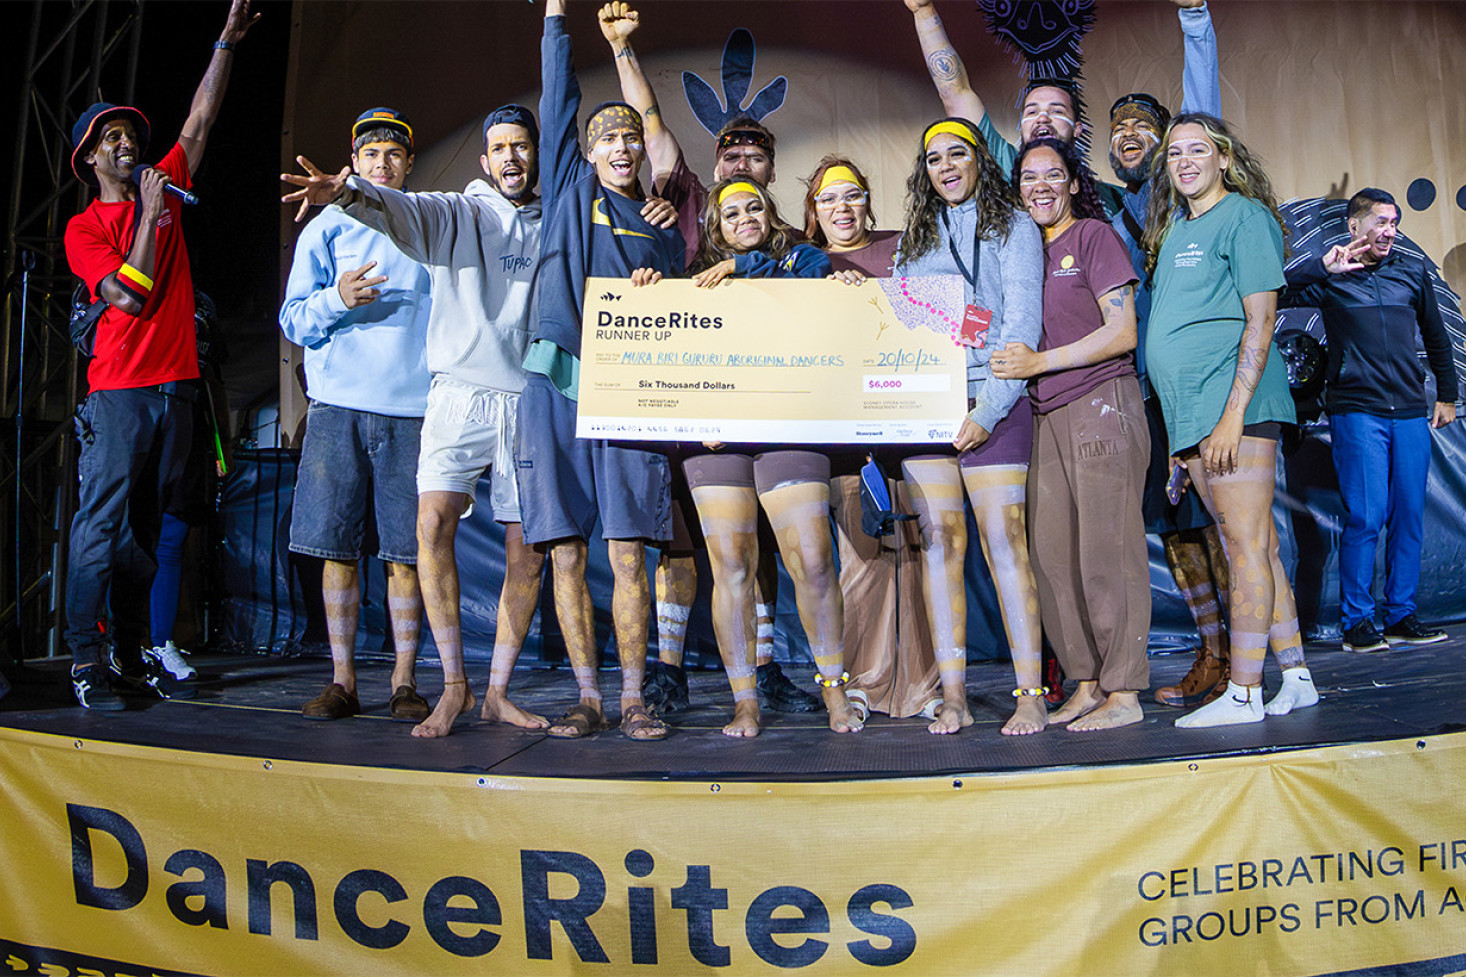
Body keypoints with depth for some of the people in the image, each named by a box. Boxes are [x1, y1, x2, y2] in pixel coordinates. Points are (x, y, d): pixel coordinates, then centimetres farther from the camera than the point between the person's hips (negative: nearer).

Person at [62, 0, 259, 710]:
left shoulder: (164, 189, 16)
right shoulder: (84, 229, 3)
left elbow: (199, 123, 15)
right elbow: (131, 297, -11)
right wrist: (149, 218, -6)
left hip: (177, 386, 5)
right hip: (119, 392, -5)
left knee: (146, 528, 8)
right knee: (102, 523, -9)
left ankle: (135, 654, 12)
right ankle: (87, 661, -7)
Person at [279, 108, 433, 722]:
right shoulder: (326, 228, 14)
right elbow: (294, 320, 7)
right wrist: (336, 298, -13)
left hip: (412, 406, 0)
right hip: (339, 403, 0)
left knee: (406, 550, -3)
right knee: (337, 546, -1)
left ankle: (404, 682, 5)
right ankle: (342, 680, 8)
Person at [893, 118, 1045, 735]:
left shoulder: (1013, 227, 7)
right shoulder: (915, 240, 22)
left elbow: (1023, 323, -4)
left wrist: (988, 408, -13)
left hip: (990, 401, -4)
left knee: (1004, 541, -8)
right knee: (938, 542, -1)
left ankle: (1031, 695, -4)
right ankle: (952, 697, 2)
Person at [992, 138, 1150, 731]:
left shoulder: (1094, 236, 0)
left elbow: (1122, 333, -8)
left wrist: (1038, 362, -11)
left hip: (1101, 403, -7)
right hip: (1047, 416, 7)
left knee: (1106, 553, -6)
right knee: (1052, 556, 4)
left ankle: (1124, 694, 2)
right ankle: (1085, 683, 15)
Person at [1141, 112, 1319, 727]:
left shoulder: (1244, 217, -3)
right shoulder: (1175, 230, 21)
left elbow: (1260, 321, -11)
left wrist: (1233, 414, -19)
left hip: (1233, 404, -8)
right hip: (1191, 412, 8)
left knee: (1247, 546, -6)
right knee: (1251, 547, 11)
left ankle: (1244, 695, -3)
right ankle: (1296, 677, 19)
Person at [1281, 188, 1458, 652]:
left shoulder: (1412, 271, 15)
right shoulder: (1330, 278, 3)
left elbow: (1436, 337, 24)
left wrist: (1447, 394, 23)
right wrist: (1321, 266, -25)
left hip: (1410, 412, 5)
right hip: (1356, 411, -4)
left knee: (1409, 517, 4)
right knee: (1366, 518, -8)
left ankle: (1402, 615, 15)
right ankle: (1355, 622, 0)